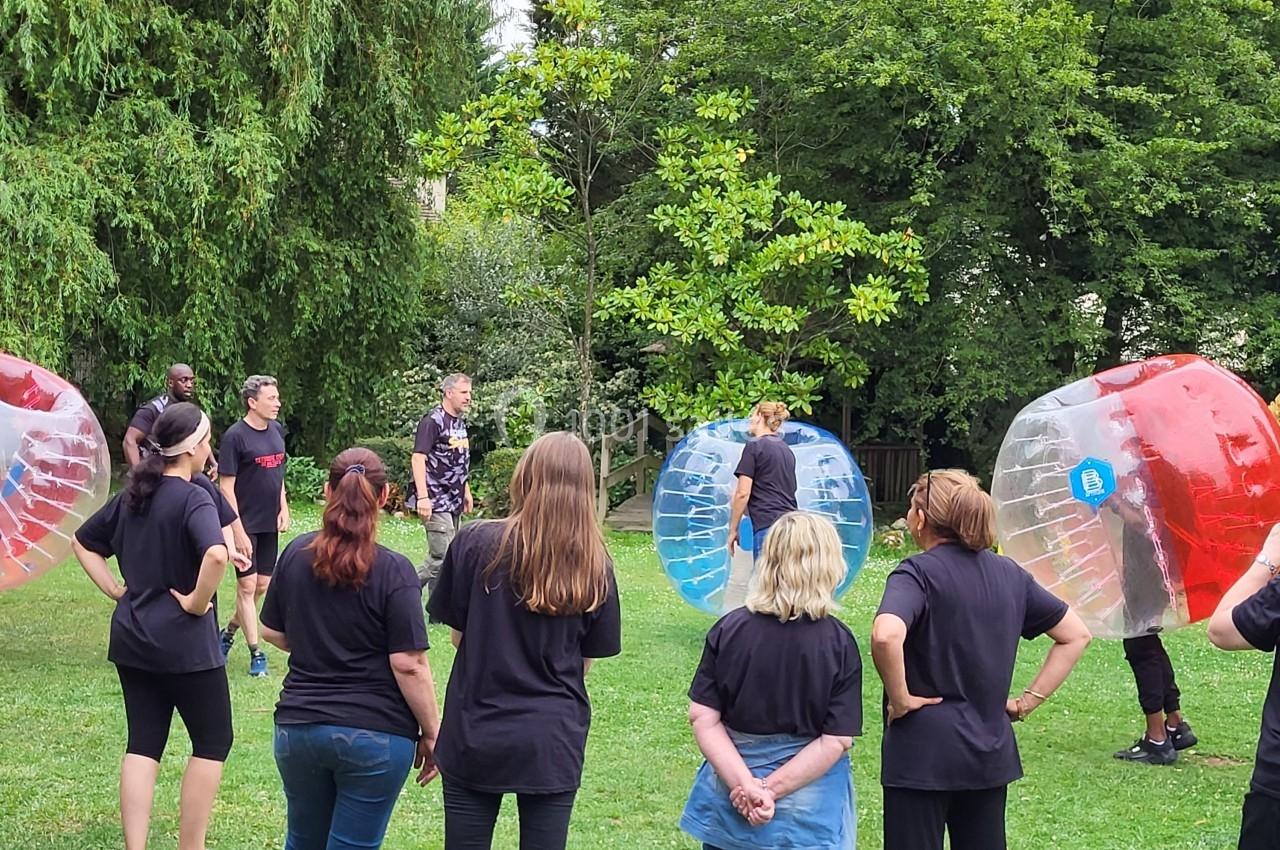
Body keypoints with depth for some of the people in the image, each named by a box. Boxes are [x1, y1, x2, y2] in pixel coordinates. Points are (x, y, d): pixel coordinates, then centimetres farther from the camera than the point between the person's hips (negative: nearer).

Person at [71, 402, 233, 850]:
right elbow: (216, 555, -34)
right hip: (184, 643, -7)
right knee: (213, 742, 8)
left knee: (143, 744, 10)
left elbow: (84, 542, 20)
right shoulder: (194, 499, -16)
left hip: (131, 639, 7)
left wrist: (114, 589, 13)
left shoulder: (133, 495, 8)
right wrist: (197, 601, -20)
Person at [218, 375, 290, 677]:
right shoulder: (235, 436, -14)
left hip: (269, 524, 7)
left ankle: (228, 632, 31)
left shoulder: (277, 431, 7)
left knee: (262, 587, 12)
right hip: (246, 524, -7)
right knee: (247, 586, -1)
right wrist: (239, 532, -16)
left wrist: (283, 508, 5)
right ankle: (255, 653, 5)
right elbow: (226, 487, -14)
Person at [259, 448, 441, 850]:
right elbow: (408, 665, -15)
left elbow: (272, 632, 11)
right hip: (375, 734, -4)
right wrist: (431, 734, -4)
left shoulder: (296, 554, 0)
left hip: (298, 725, 4)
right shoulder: (394, 571, -14)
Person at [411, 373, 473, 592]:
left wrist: (466, 492, 25)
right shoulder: (433, 421, -12)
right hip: (436, 502, -9)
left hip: (454, 503, 9)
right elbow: (418, 459, -18)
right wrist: (422, 497, -25)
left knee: (438, 557, 11)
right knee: (442, 558, -9)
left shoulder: (460, 423, 15)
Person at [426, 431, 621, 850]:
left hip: (475, 736, -1)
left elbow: (458, 635, -2)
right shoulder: (595, 567, -4)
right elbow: (586, 662, 3)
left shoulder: (475, 543, -10)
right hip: (553, 743, 1)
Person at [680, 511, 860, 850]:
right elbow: (837, 740, -16)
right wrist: (770, 790, -15)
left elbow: (703, 718, -10)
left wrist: (745, 784, -14)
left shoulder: (728, 629, -8)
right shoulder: (839, 643, -13)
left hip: (728, 795, 2)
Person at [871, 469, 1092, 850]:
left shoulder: (917, 573, -12)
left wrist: (900, 698, -18)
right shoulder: (1009, 574, 7)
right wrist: (1028, 700, 10)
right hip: (990, 751, 6)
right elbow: (1076, 635, 13)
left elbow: (885, 636, -32)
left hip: (922, 751, -6)